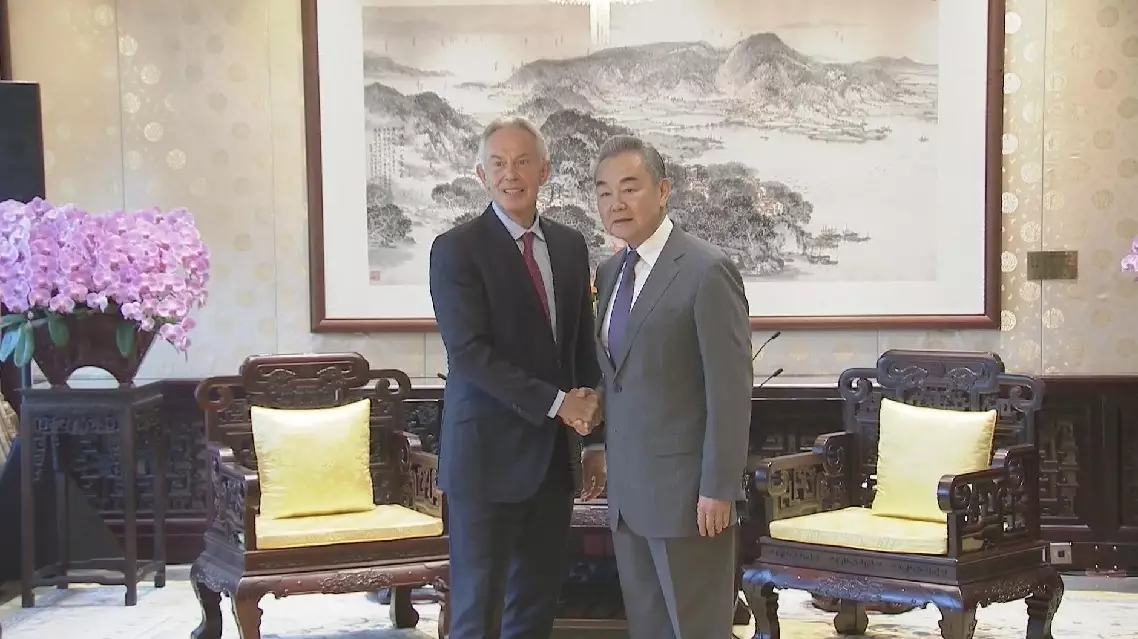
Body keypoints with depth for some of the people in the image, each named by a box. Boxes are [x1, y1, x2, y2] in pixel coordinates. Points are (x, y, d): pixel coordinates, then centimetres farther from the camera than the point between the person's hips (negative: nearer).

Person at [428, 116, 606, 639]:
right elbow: (468, 352, -17)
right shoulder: (456, 249, -8)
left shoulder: (570, 245, 10)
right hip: (488, 453, -6)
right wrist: (555, 403, -19)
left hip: (555, 452, 6)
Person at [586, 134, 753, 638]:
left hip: (687, 489, -7)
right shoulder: (609, 273, 11)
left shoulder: (707, 271, -13)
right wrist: (606, 457, 13)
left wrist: (718, 488, -17)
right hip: (626, 489, 7)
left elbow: (730, 389, -15)